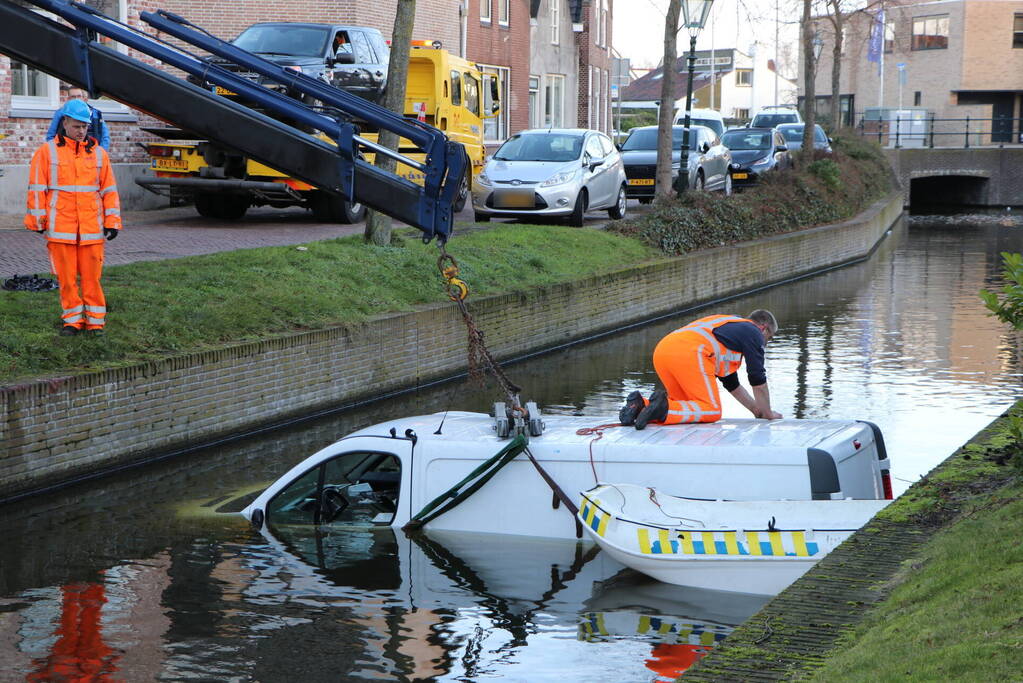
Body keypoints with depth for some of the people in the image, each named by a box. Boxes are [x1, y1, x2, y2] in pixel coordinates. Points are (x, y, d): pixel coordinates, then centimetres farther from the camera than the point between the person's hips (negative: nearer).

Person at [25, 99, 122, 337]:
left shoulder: (98, 153, 11)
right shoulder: (47, 151, 4)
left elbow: (109, 190, 12)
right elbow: (37, 189, 5)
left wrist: (112, 222, 6)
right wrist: (37, 220, 1)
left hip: (92, 227, 1)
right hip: (59, 226, -1)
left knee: (92, 275, 1)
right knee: (66, 276, 2)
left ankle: (95, 320, 10)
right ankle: (72, 319, 13)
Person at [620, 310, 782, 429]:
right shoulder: (753, 332, 15)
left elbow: (731, 383, 44)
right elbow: (758, 380, 13)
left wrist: (755, 409, 47)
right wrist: (767, 413, 26)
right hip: (691, 353, -9)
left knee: (688, 406, 19)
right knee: (712, 411, -4)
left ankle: (641, 405, -3)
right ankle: (664, 408, -26)